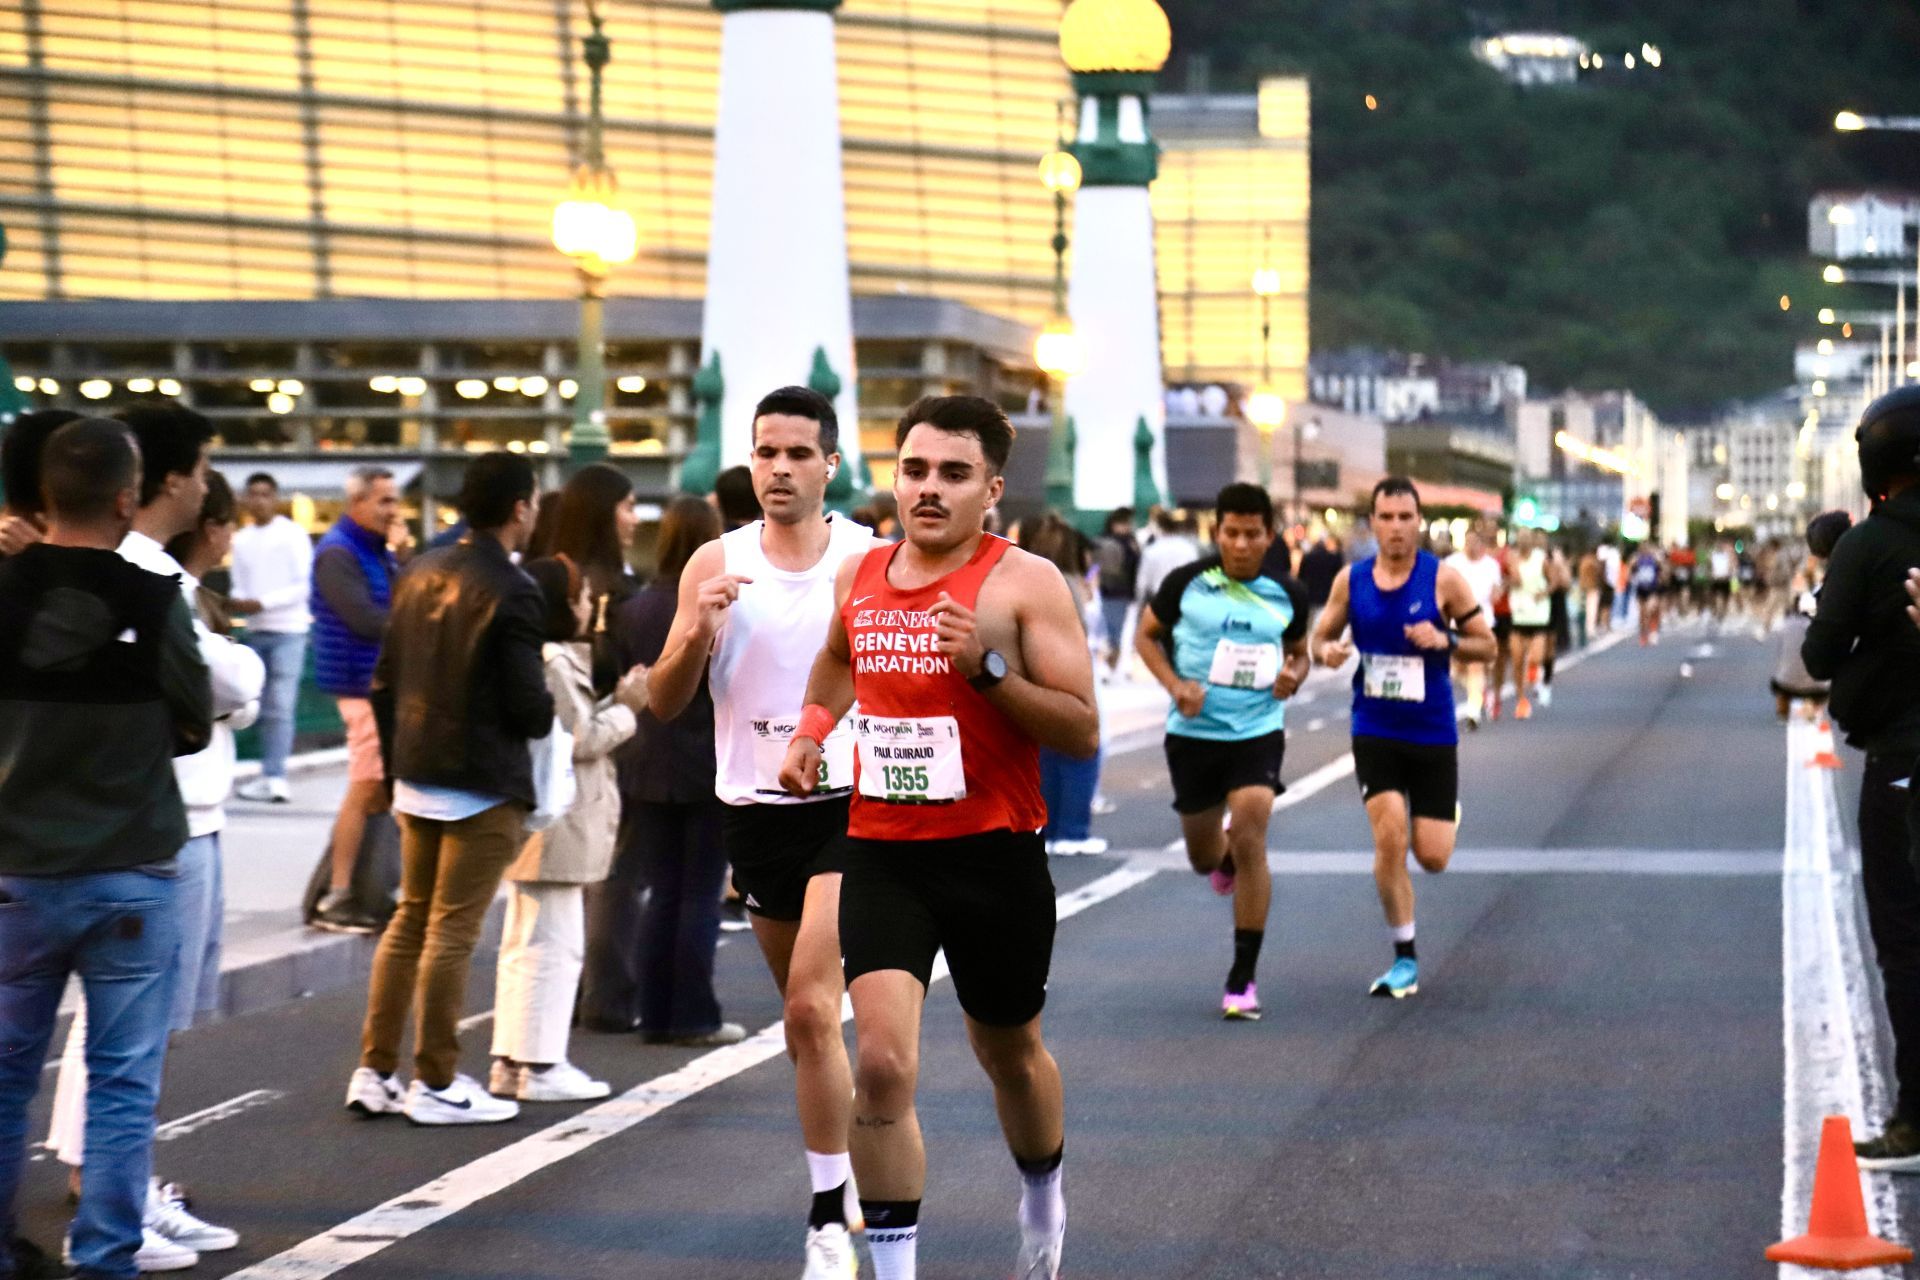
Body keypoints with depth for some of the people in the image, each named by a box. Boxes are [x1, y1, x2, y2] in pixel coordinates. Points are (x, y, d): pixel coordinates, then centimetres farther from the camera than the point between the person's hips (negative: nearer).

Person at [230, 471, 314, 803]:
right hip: (255, 631, 5)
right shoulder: (241, 540, 13)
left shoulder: (293, 535, -3)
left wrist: (261, 603, -15)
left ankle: (275, 776, -13)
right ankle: (270, 775, 9)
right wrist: (239, 602, -10)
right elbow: (239, 585, 14)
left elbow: (305, 587, -7)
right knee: (263, 707, 5)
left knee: (281, 705, -11)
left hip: (288, 630, -5)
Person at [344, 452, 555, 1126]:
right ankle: (436, 1084, 5)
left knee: (410, 920, 15)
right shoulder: (511, 594, -17)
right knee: (452, 931, -1)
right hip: (484, 786, -7)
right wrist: (552, 710, 5)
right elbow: (530, 708, -18)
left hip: (416, 782, 7)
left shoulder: (420, 575, 7)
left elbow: (384, 684, 12)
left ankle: (375, 1072, 17)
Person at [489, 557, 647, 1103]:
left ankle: (510, 1061, 20)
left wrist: (616, 704, 11)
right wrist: (626, 708, -7)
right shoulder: (553, 664, -17)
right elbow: (582, 740, -19)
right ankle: (539, 1066, -5)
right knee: (554, 943, -7)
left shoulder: (543, 659, 16)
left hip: (535, 826, 11)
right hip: (555, 824, -11)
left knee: (525, 943, 15)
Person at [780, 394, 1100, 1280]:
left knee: (1009, 1055, 18)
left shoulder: (1025, 582, -8)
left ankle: (1042, 1201, 48)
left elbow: (1082, 732, -14)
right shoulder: (858, 577, 7)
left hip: (993, 856, -2)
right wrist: (810, 728, 15)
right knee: (883, 1063, -15)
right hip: (881, 853, 2)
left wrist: (986, 666, -24)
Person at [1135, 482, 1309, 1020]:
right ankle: (1224, 860, 56)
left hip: (1258, 730, -1)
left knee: (1248, 840, -16)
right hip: (1193, 731, 1)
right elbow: (1146, 636, 5)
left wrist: (1292, 676, -8)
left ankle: (1243, 978, -7)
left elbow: (1298, 652, 15)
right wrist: (1174, 683, -11)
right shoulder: (1185, 582, -6)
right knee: (1203, 855, 13)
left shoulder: (1287, 593, -1)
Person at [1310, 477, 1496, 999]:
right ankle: (1405, 961, 0)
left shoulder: (1443, 579, -8)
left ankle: (1444, 814, 39)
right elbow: (1320, 636, 10)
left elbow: (1487, 644, -1)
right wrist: (1327, 651, -15)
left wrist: (1444, 641, -21)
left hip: (1433, 735, -1)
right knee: (1388, 838, -14)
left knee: (1433, 857, 0)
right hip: (1374, 733, 1)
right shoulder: (1350, 580, -1)